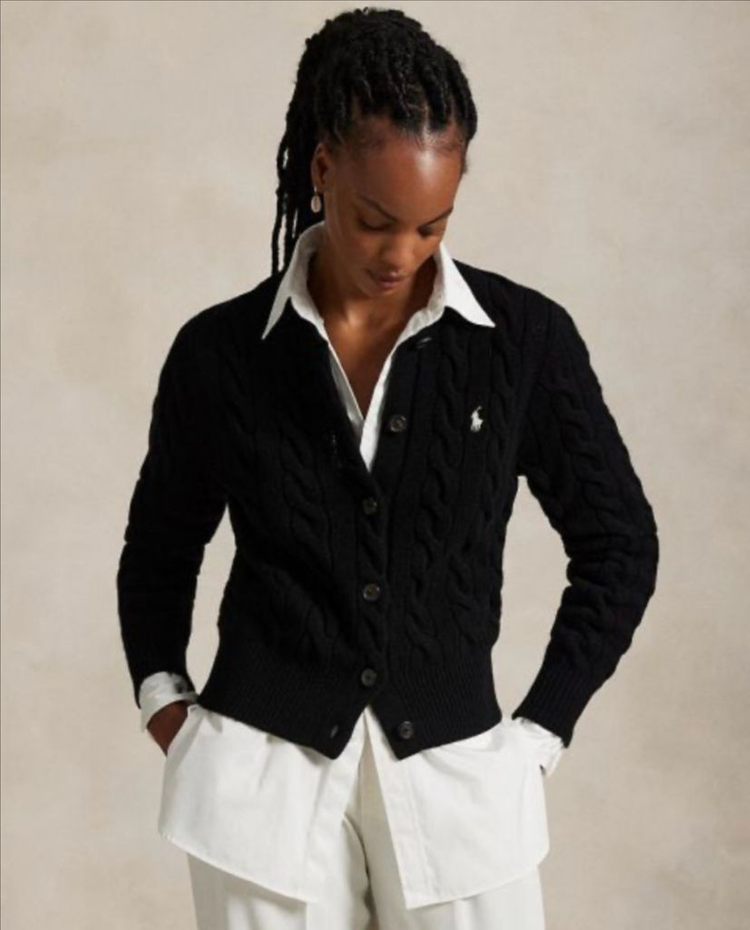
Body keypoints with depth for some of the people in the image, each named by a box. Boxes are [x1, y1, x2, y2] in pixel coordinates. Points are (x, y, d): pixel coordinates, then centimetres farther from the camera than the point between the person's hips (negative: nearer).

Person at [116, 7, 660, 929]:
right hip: (264, 772, 0)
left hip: (454, 773, 0)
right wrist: (163, 697, 3)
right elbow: (158, 551, 16)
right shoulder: (220, 351, 1)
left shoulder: (526, 339, -2)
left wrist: (538, 734, 4)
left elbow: (619, 544, 7)